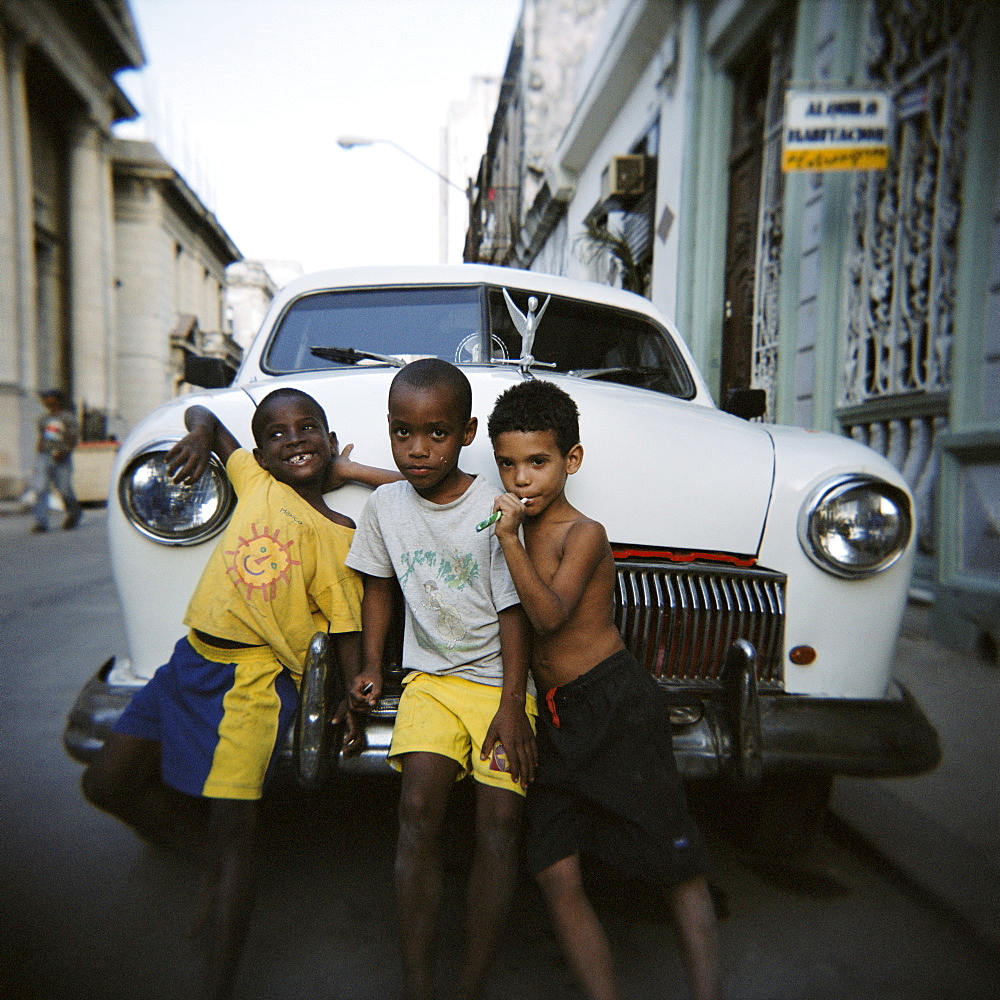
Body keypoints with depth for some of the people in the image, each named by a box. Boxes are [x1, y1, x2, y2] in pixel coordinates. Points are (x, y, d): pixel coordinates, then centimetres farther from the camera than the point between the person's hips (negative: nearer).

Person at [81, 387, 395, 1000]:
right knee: (107, 783, 14)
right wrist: (201, 433, -3)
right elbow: (200, 412, 19)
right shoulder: (255, 479, 7)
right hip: (192, 657, 7)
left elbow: (347, 626, -3)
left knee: (235, 828, -10)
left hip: (254, 680, -6)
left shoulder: (339, 538, -3)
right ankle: (214, 856, 30)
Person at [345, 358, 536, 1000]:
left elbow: (513, 612, -8)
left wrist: (512, 705, -12)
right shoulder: (385, 506, 1)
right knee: (419, 805, -16)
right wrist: (371, 667, 8)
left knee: (500, 820, -12)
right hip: (431, 677, 2)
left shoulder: (494, 510, -10)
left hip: (498, 681, -2)